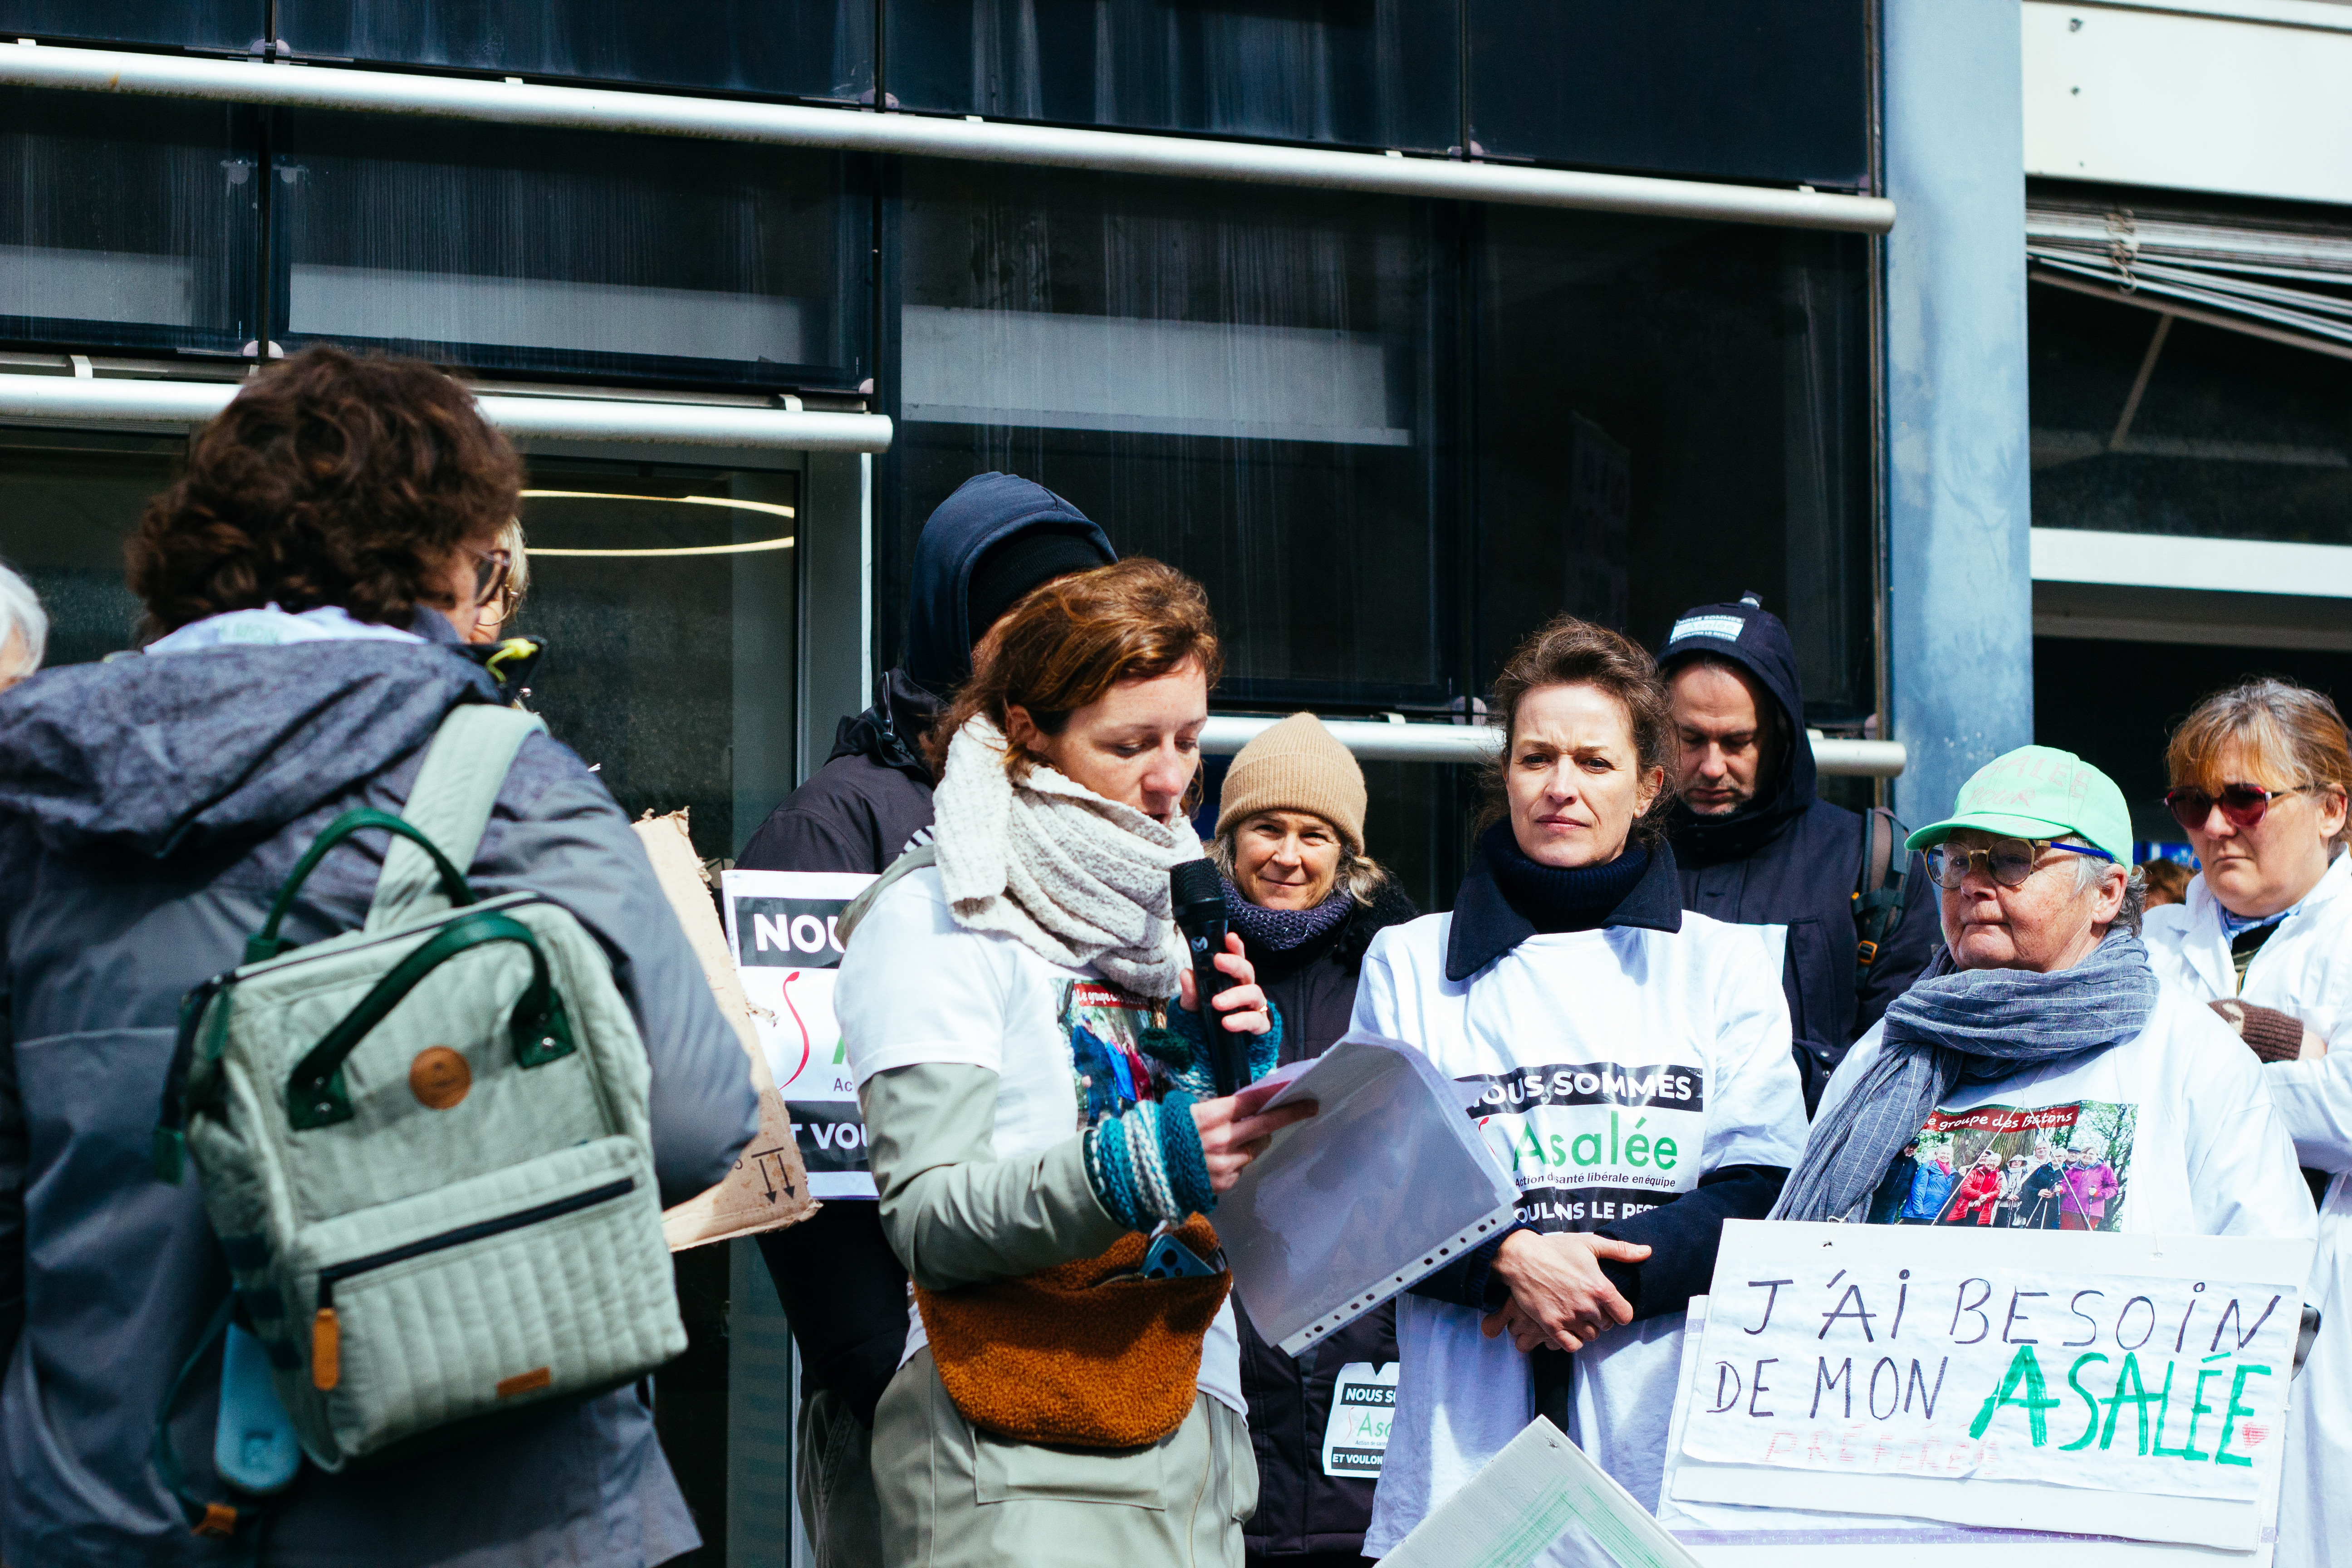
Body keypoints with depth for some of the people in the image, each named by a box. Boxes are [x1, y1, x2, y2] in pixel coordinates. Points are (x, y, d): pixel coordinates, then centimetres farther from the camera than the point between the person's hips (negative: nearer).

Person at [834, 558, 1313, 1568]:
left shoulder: (1162, 916, 16)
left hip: (1193, 1435, 7)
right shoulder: (935, 918, -6)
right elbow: (928, 1216, -16)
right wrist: (1138, 1164, -28)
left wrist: (1245, 1067, 1)